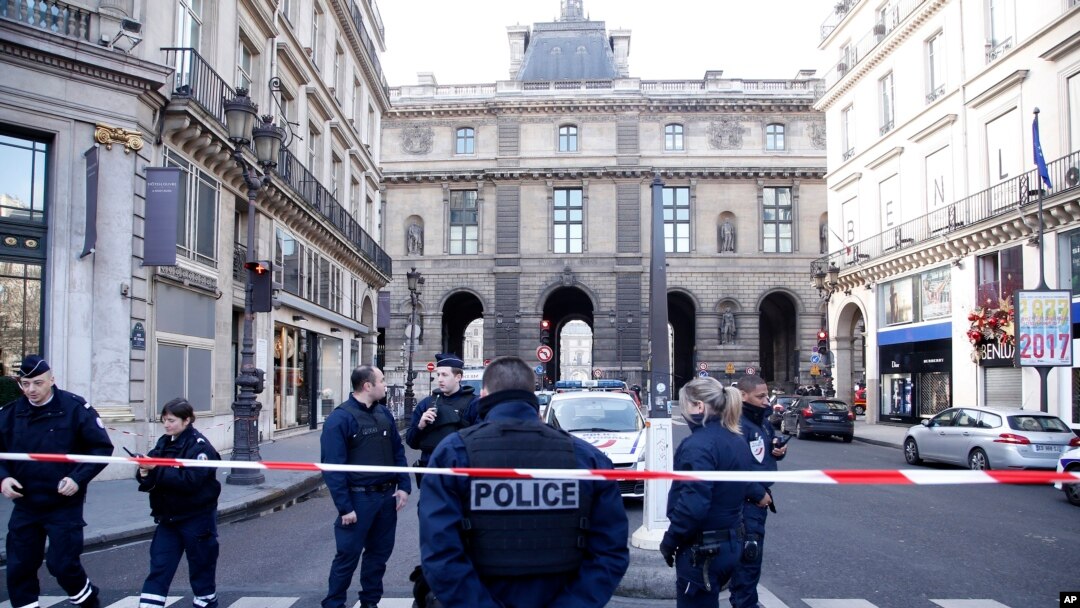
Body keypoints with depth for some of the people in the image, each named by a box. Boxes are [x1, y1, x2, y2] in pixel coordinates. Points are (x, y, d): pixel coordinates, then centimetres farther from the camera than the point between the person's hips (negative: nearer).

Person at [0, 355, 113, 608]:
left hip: (65, 504, -4)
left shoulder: (75, 408, -11)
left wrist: (79, 478, -19)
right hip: (25, 506, 4)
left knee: (62, 564, -2)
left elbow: (102, 448, -8)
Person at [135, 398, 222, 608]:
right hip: (168, 517, 6)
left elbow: (190, 480, -27)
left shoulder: (199, 446, -14)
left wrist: (156, 469, -27)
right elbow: (153, 480, 5)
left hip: (196, 518, -6)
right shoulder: (164, 443, 6)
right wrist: (145, 473, -17)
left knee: (201, 567, 8)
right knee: (159, 567, 5)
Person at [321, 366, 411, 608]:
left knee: (379, 552, 14)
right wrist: (344, 506, -18)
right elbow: (332, 466, -15)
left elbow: (398, 452, 14)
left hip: (387, 496, 6)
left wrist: (403, 486, 2)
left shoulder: (384, 413, 9)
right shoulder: (340, 418, -12)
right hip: (359, 497, -6)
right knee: (348, 555, 1)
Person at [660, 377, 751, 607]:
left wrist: (669, 542, -16)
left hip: (702, 550, -9)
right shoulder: (736, 441, 9)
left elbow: (692, 504, -27)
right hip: (731, 543, 9)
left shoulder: (699, 444, -21)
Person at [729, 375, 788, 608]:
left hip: (759, 497, 10)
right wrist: (758, 494, -18)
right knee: (750, 554, -5)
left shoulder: (762, 422, 10)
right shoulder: (738, 425, -20)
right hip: (746, 501, -10)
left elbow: (772, 446, 25)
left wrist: (780, 451, 1)